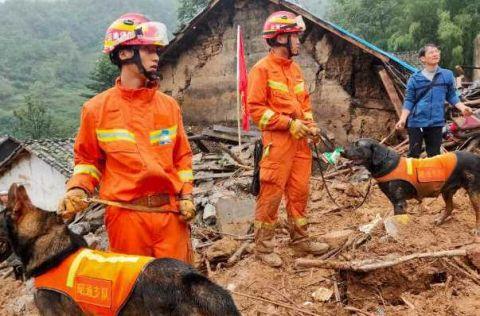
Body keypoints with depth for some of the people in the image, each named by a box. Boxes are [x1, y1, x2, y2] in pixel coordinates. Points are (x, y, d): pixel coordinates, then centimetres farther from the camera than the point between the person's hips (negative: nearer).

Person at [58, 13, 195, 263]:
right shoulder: (97, 108, -2)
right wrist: (77, 190, -10)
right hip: (125, 215, -2)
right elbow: (87, 159, 8)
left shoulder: (168, 105, 5)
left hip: (171, 212, 2)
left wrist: (186, 196, 2)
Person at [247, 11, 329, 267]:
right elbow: (255, 108, -13)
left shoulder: (295, 68, 17)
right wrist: (289, 124, -16)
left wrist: (310, 124, 6)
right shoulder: (262, 69, -7)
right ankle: (263, 247, 8)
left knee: (299, 192, 12)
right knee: (271, 195, -3)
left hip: (299, 140, 8)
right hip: (277, 140, -7)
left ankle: (300, 240, 24)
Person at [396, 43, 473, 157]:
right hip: (416, 121, -1)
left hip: (436, 122, 2)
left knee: (434, 154, 11)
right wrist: (403, 119, -10)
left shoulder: (448, 75, 2)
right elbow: (409, 100, 0)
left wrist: (462, 107, -6)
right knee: (413, 154, 6)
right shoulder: (415, 78, -2)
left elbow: (451, 96, 11)